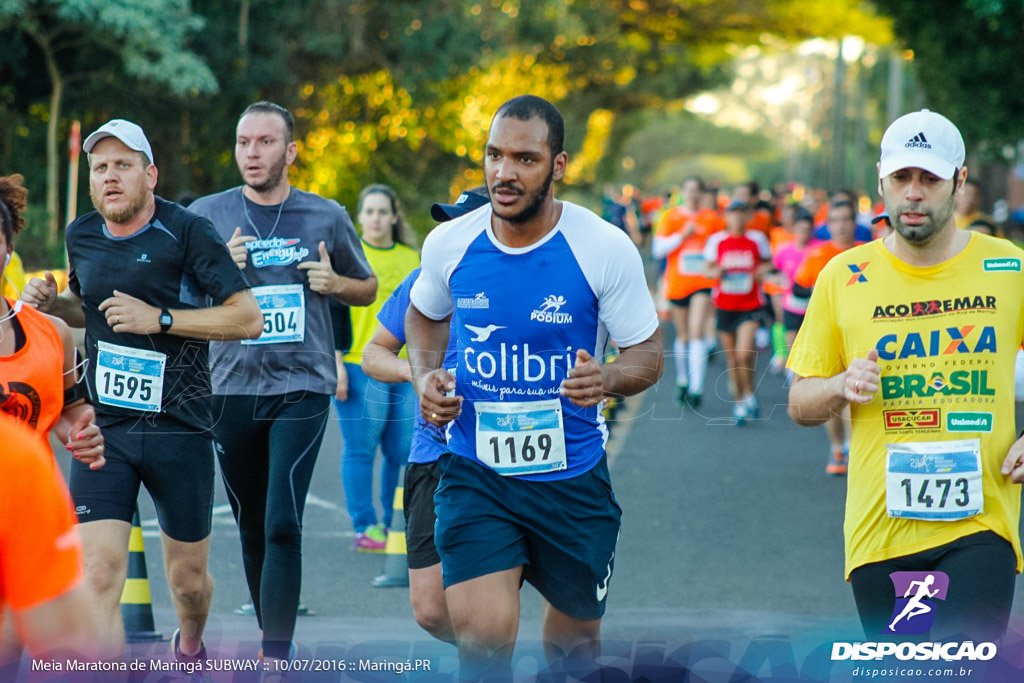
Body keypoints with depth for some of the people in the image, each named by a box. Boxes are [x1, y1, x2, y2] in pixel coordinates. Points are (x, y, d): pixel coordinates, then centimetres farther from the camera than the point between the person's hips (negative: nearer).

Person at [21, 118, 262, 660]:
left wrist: (160, 318, -19)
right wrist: (52, 303, 4)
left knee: (187, 581, 13)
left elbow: (249, 318, -13)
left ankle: (190, 645, 47)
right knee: (98, 574, -16)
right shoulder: (81, 236, 6)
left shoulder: (186, 233, -9)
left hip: (179, 430, -2)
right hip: (103, 428, 2)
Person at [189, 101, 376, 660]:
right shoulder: (206, 216, 5)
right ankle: (270, 638, 27)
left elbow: (368, 288, 18)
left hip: (302, 388, -2)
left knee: (283, 526, -14)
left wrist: (336, 283, -4)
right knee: (252, 529, 10)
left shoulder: (326, 217, 5)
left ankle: (276, 656, -15)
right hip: (230, 388, 2)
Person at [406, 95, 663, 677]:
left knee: (575, 637, 17)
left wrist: (606, 379, -28)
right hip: (475, 472, 0)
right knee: (484, 636, -20)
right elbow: (424, 315, 18)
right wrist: (425, 376, -2)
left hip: (573, 474, 0)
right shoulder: (449, 244, -5)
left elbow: (648, 354, -5)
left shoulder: (606, 249, -12)